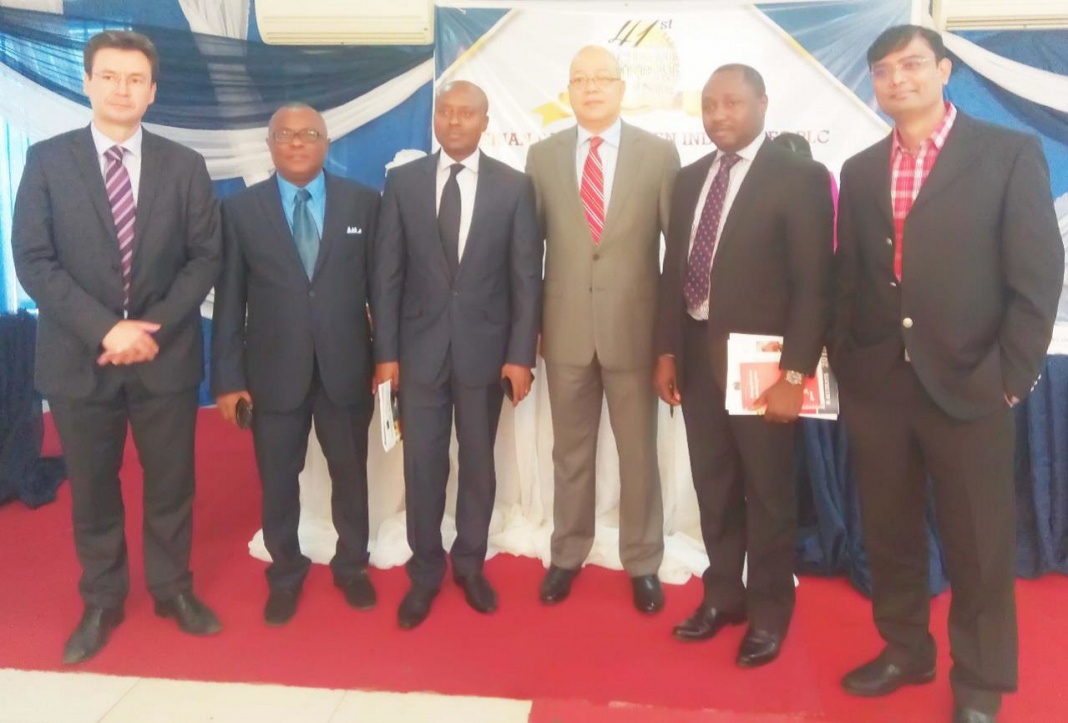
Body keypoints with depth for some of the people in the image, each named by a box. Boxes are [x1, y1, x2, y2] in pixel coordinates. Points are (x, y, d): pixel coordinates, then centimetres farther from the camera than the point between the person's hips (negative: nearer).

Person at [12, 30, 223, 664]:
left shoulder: (185, 166, 3)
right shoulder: (47, 161, 0)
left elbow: (206, 256, -1)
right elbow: (34, 261, -6)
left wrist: (154, 328, -13)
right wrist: (106, 329, -17)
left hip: (166, 355, 1)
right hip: (80, 358, 0)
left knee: (171, 483, 11)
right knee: (92, 489, 12)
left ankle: (173, 589, 30)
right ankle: (101, 602, 30)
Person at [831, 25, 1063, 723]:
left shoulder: (1010, 152, -2)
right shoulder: (860, 170, 11)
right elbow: (848, 279, 11)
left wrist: (1011, 375, -9)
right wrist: (844, 363, 4)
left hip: (968, 383, -3)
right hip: (875, 385, 4)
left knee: (979, 541, 8)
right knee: (889, 531, 14)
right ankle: (904, 650, 34)